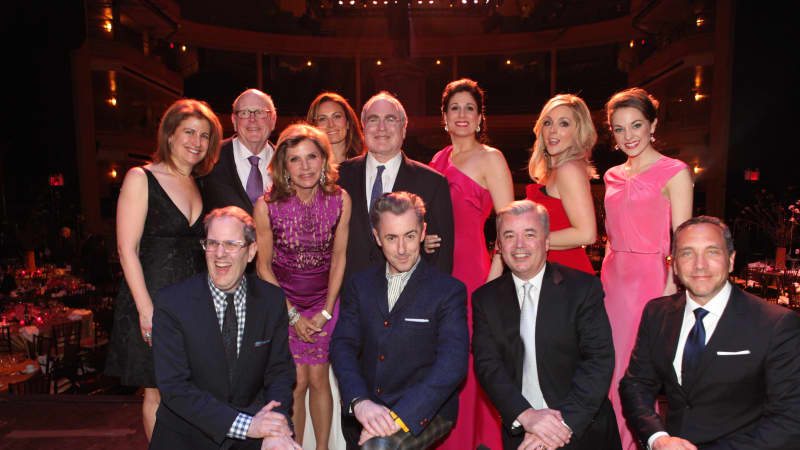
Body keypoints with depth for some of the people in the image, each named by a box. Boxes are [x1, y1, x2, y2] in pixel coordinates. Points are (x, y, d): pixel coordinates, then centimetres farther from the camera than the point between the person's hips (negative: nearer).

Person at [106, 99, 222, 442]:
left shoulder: (200, 187, 12)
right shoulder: (141, 179, -4)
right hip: (153, 301, -5)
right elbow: (127, 250, -10)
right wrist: (146, 308, -15)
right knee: (158, 394, 6)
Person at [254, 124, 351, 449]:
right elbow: (264, 266, -5)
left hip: (325, 301, 1)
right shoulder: (266, 206, -14)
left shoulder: (340, 200, -10)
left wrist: (325, 312, -4)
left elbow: (339, 258, -1)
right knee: (296, 382, -2)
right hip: (282, 302, -1)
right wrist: (294, 315, -7)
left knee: (318, 379, 4)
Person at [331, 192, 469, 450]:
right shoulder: (359, 285, 8)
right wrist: (360, 402, -19)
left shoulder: (449, 290, -4)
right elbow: (342, 346, -1)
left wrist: (398, 416, -24)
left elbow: (453, 364, -14)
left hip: (425, 411, -6)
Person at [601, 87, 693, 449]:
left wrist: (669, 293, -16)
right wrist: (606, 280, 11)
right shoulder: (613, 176, 12)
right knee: (613, 366, 11)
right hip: (613, 279, 6)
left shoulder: (674, 173, -6)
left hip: (650, 279, -6)